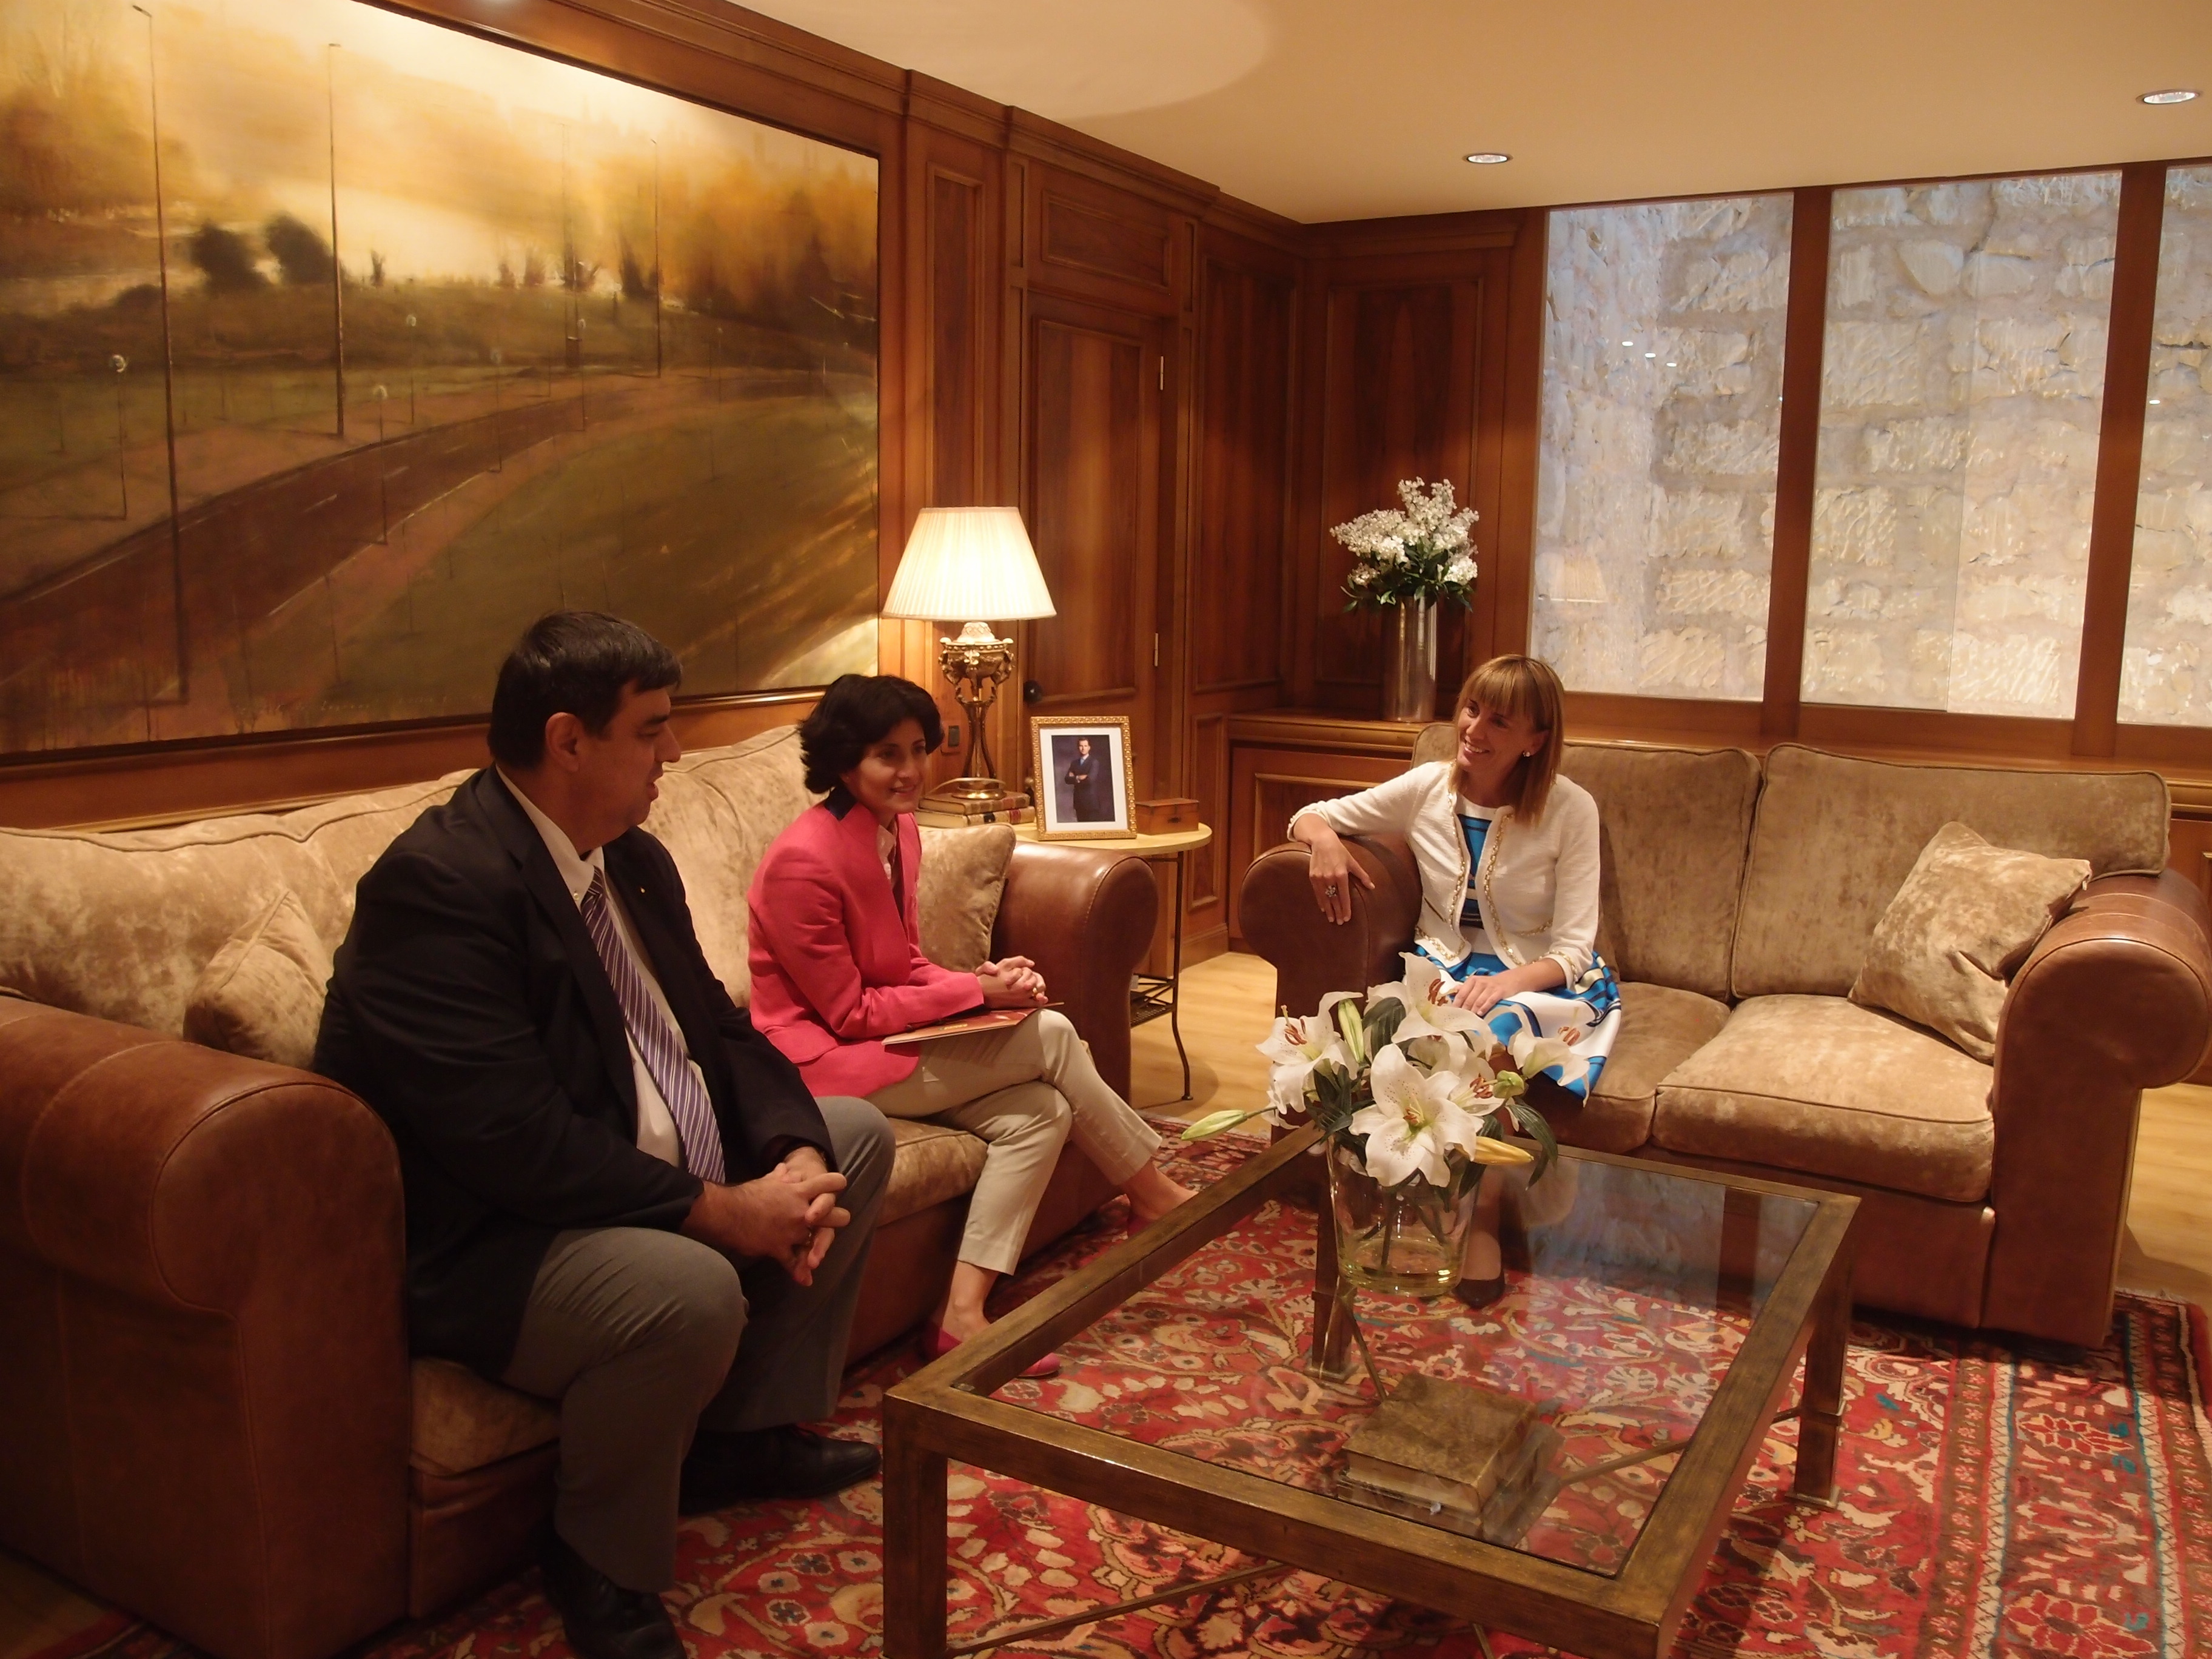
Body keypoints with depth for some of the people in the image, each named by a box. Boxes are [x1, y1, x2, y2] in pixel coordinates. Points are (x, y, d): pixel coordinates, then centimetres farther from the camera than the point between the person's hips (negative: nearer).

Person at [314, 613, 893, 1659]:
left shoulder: (635, 861, 6)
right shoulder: (439, 882, -24)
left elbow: (717, 1032, 9)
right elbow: (514, 1140, -30)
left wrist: (794, 1155, -11)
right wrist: (720, 1211, -25)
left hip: (651, 1180, 10)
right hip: (482, 1247, -10)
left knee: (855, 1136, 12)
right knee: (690, 1290, -36)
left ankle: (747, 1435, 17)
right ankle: (601, 1568, -5)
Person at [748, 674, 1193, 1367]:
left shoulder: (897, 830, 5)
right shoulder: (803, 861, -22)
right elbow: (848, 1012, -19)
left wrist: (981, 976, -8)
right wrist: (976, 993, -19)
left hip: (883, 1038, 9)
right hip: (823, 1058, -9)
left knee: (1040, 1112, -12)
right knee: (1050, 1036, -14)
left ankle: (963, 1313, -11)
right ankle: (1157, 1199, 5)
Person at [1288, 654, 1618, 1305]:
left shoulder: (1570, 809, -8)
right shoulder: (1428, 788, -1)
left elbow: (1572, 948, -12)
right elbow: (1310, 816, 9)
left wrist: (1506, 980, -32)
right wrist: (1324, 839, -16)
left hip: (1542, 978, -2)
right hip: (1447, 965, 2)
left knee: (1498, 1025, -39)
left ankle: (1483, 1222, -23)